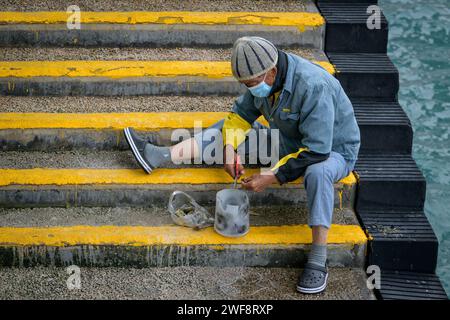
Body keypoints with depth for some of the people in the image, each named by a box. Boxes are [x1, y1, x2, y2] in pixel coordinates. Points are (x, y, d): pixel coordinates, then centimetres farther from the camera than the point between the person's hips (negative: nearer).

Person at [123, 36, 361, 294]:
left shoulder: (313, 87, -34)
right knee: (227, 129, 2)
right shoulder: (265, 77, -9)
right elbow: (241, 112, 5)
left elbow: (317, 151, -35)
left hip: (332, 150, -7)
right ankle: (156, 157, 0)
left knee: (318, 172, -42)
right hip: (290, 142, 7)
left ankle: (318, 262, -32)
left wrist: (272, 177, -31)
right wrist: (229, 148, -13)